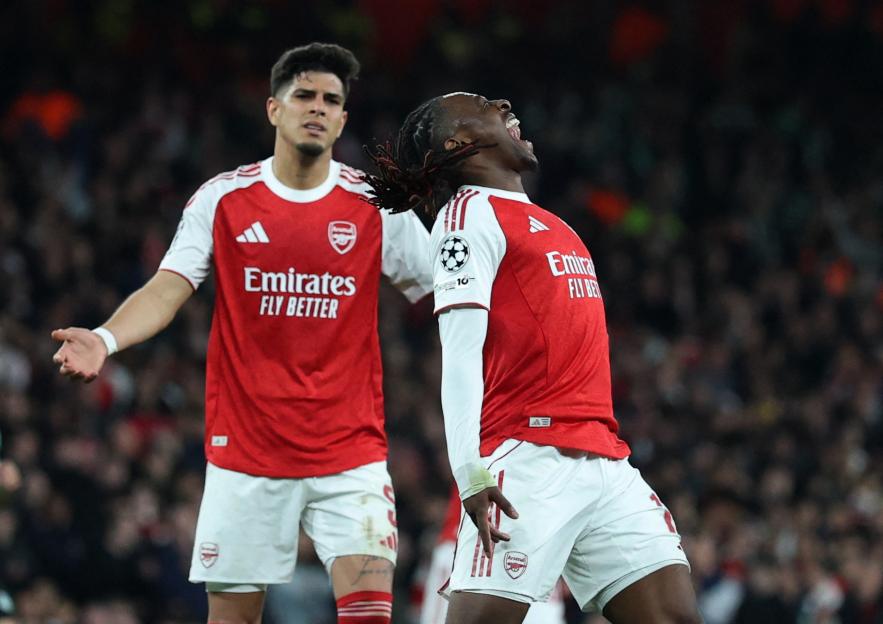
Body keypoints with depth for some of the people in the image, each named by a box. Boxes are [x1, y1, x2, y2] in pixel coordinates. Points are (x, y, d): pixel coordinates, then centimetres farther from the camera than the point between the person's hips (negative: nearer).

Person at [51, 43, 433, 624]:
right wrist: (106, 339, -23)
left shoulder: (376, 204, 2)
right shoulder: (223, 199, 2)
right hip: (245, 450, 0)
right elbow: (166, 291, -6)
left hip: (349, 453, 0)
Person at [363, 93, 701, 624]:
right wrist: (470, 471, -21)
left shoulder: (550, 226, 24)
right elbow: (460, 355, -11)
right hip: (529, 456, -8)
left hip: (606, 461, 8)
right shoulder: (471, 212, -1)